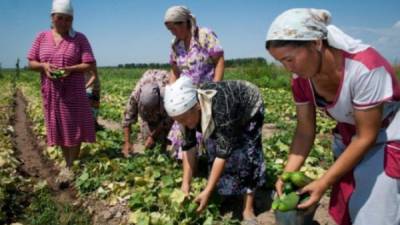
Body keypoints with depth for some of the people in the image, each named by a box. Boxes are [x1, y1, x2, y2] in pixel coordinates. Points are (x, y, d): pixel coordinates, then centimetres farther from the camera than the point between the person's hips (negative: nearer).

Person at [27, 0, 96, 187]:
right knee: (60, 131, 10)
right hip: (51, 94, 3)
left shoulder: (79, 38, -3)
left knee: (74, 130, -1)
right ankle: (68, 164, 24)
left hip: (73, 93, -3)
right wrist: (44, 66, -14)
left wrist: (70, 69, -23)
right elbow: (31, 63, 8)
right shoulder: (42, 37, 6)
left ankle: (72, 167, 11)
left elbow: (89, 65, -7)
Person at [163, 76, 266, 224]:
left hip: (249, 109, -5)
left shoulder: (221, 108, -45)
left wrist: (207, 192, -38)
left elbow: (223, 152, -40)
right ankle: (224, 194, 15)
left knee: (247, 153, -16)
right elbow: (188, 146, -18)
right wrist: (186, 182, -21)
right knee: (213, 150, -3)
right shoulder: (189, 106, -26)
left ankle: (248, 210, -8)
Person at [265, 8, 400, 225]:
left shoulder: (364, 67, -33)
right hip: (347, 142, 5)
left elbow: (367, 137, -25)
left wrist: (324, 182, -24)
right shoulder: (301, 78, -16)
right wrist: (288, 174, -20)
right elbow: (305, 132, -8)